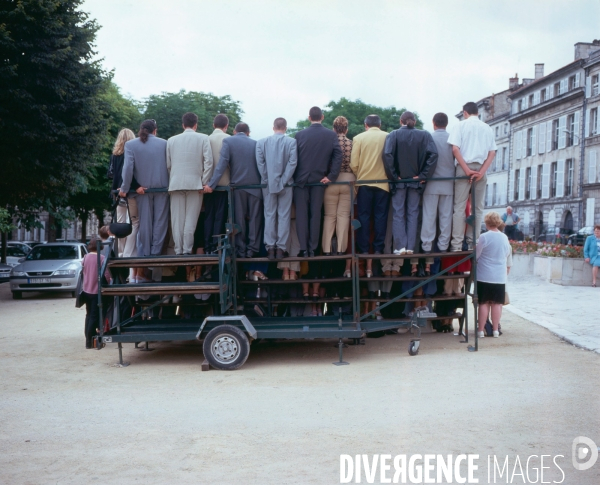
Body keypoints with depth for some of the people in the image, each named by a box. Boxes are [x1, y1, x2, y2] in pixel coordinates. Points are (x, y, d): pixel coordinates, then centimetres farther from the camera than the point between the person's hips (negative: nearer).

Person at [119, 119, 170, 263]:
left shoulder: (130, 144, -2)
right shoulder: (164, 143, 0)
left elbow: (128, 167, -9)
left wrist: (124, 189, -5)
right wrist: (170, 185, 3)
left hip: (142, 189, 0)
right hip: (162, 187, 0)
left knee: (144, 222, 7)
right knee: (160, 222, 5)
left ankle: (144, 255, 9)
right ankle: (156, 252, 4)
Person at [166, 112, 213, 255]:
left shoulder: (172, 140, 10)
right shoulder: (203, 138, 3)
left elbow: (167, 164, 9)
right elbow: (208, 161, -5)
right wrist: (204, 183, -2)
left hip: (176, 183, 2)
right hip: (195, 183, -2)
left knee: (177, 219, 4)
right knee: (191, 219, -1)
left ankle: (178, 250, 3)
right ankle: (187, 249, -5)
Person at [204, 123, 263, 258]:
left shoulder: (228, 141, -1)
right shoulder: (255, 143, 5)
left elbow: (222, 163, -11)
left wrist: (211, 184, -14)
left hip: (238, 185, -1)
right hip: (255, 186, 1)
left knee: (239, 220, 6)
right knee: (255, 219, 5)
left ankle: (241, 250, 7)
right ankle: (252, 250, 4)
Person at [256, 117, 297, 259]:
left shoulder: (262, 142, 0)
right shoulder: (292, 142, -5)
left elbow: (260, 162, -6)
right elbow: (292, 162, -12)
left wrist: (267, 180, -3)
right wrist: (284, 181, -8)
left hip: (268, 184, 1)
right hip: (285, 184, -1)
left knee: (269, 215, 8)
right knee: (284, 216, 4)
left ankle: (270, 248, 6)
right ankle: (281, 248, 3)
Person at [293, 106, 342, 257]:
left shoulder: (300, 134, -3)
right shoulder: (331, 135, -1)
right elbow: (338, 156, -10)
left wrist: (294, 177, 7)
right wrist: (331, 176, -8)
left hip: (301, 179, -1)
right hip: (319, 179, 1)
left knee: (301, 214, 3)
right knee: (315, 214, 6)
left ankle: (303, 249, -1)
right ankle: (313, 249, 6)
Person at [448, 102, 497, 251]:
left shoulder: (461, 125, 2)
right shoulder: (487, 128, 11)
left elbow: (455, 149, -10)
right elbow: (492, 153, 1)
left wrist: (467, 170, -11)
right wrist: (481, 171, -5)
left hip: (464, 167, -3)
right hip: (481, 169, 3)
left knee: (459, 206, -2)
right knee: (478, 208, 7)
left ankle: (457, 244, -8)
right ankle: (473, 243, 3)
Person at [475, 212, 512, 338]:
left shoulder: (484, 237, -11)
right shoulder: (504, 238, 3)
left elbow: (476, 256, -5)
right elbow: (508, 257, 13)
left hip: (484, 276, -3)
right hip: (500, 277, 3)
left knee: (484, 303, 3)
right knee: (497, 303, 8)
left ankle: (481, 330, 5)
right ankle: (495, 330, 10)